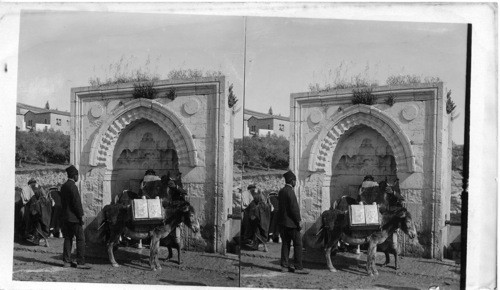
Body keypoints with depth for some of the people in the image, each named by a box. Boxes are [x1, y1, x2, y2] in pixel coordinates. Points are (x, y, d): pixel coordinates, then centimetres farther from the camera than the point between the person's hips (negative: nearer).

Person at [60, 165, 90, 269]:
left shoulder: (63, 186, 12)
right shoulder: (72, 186, -16)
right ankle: (80, 262, -5)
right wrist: (81, 216, -13)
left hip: (66, 217, 9)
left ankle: (67, 261, 14)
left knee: (68, 238, 12)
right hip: (74, 218, -9)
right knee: (80, 239, -4)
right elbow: (77, 203, -19)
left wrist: (64, 214, 20)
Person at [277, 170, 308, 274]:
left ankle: (285, 265, 15)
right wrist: (298, 222, -13)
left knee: (285, 243, 13)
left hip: (282, 222, 9)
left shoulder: (281, 191, 11)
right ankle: (298, 267, -4)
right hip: (291, 222, -9)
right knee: (298, 244, -3)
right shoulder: (290, 191, -16)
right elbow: (294, 208, -19)